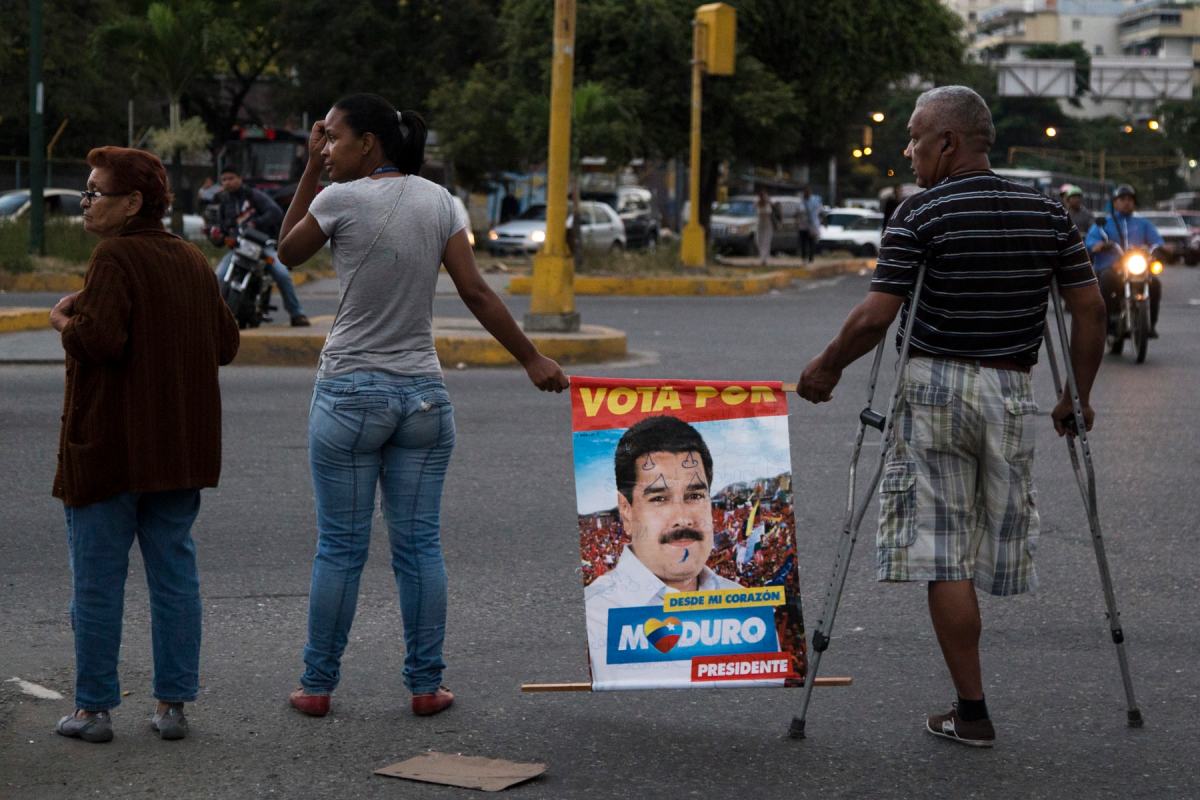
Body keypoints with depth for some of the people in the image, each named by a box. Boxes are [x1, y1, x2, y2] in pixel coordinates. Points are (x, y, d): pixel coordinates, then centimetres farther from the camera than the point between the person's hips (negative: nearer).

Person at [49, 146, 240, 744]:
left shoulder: (115, 257, -14)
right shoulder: (193, 260, 9)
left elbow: (99, 339, -25)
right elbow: (225, 344, 14)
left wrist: (63, 320, -6)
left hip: (109, 449, -7)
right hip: (181, 449, 7)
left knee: (97, 581, 3)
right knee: (175, 572, 10)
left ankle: (93, 708, 9)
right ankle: (173, 705, 13)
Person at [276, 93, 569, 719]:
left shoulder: (341, 199, -9)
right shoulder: (439, 202, 4)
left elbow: (288, 252, 8)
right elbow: (478, 296, 1)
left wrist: (309, 170, 9)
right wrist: (532, 360, 9)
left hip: (350, 395, -4)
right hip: (423, 395, 4)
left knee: (340, 547, 3)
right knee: (419, 544, 8)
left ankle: (317, 685, 12)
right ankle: (426, 685, 12)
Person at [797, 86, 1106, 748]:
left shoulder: (921, 213, -9)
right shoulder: (1047, 212, 6)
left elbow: (874, 318, -14)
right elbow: (1089, 309, 5)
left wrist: (826, 367, 2)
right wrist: (1079, 396, 14)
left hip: (936, 387, -5)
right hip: (1011, 392, 5)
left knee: (943, 555, 0)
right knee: (997, 542, 13)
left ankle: (972, 712, 1)